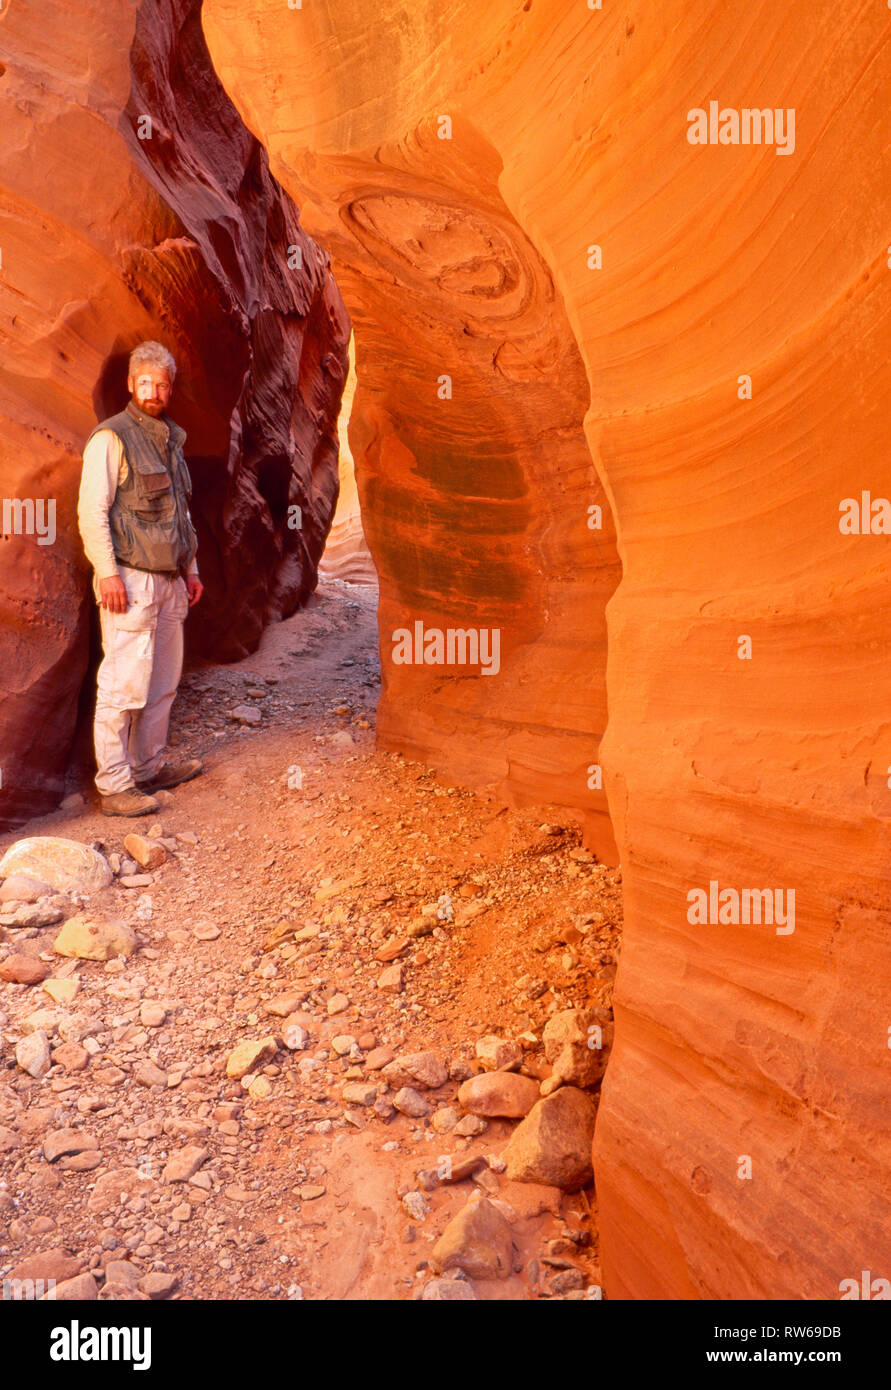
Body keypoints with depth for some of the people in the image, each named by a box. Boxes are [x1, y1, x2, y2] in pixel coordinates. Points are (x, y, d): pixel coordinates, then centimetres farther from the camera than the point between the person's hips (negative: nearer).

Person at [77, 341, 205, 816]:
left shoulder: (170, 439, 18)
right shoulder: (111, 438, -6)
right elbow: (92, 511, -12)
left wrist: (190, 568, 21)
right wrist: (108, 573, -19)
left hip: (169, 580, 8)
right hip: (130, 580, -8)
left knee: (162, 683, 12)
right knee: (122, 686, -7)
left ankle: (149, 768, 23)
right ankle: (114, 786, -1)